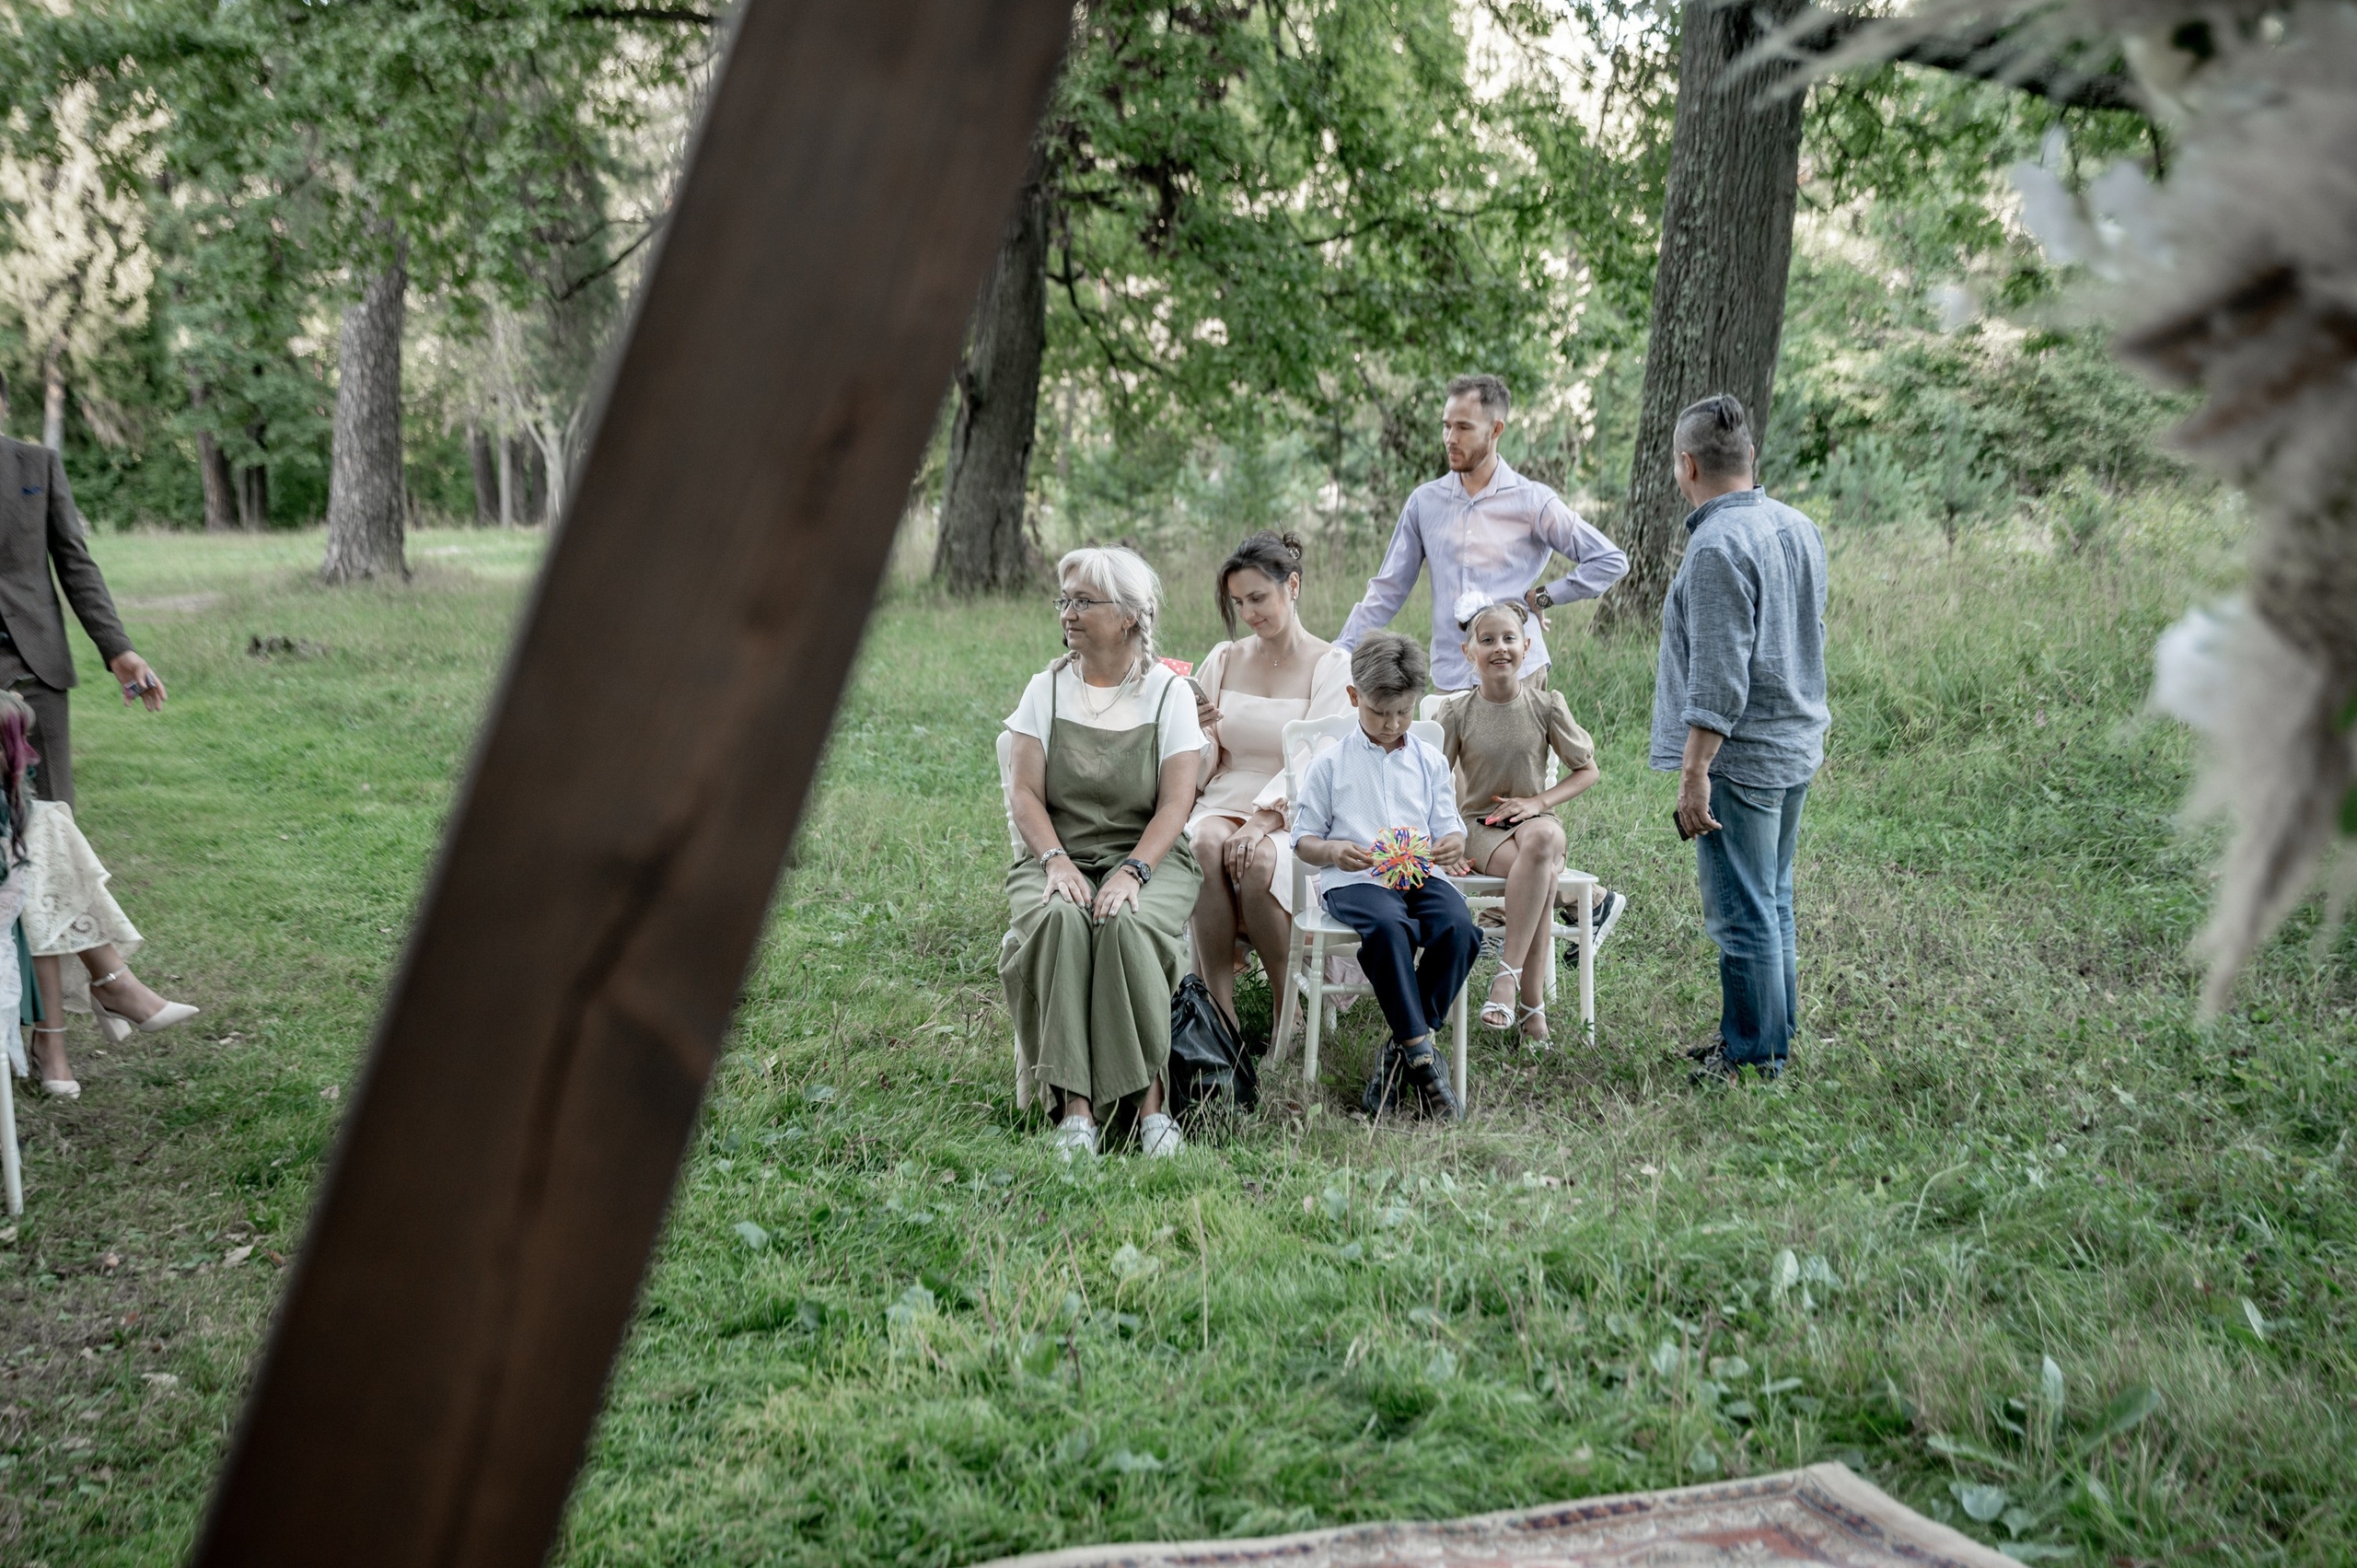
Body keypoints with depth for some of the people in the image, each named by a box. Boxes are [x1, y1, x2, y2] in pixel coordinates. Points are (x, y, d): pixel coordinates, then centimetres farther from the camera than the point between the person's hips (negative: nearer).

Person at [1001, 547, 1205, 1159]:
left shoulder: (1169, 692, 4)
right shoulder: (1047, 688, 9)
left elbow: (1175, 805, -4)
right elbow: (1025, 795, 2)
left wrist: (1132, 872, -21)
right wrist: (1056, 862, -16)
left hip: (1149, 856, -1)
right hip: (1057, 856, 1)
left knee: (1127, 924, -35)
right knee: (1059, 920, -33)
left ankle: (1150, 1101, -27)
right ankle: (1076, 1108, -33)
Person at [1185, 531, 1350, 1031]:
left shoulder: (1331, 666, 2)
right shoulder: (1223, 660, 14)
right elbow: (1200, 769, 13)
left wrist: (1263, 821, -24)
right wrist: (1194, 731, -10)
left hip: (1292, 816, -3)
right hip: (1223, 806, 3)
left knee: (1259, 860, -36)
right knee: (1207, 844, -33)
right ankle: (1219, 1007, -30)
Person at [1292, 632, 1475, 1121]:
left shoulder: (1430, 762, 17)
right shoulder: (1330, 764, 9)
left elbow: (1450, 830, 16)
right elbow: (1303, 839, 9)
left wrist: (1452, 847, -9)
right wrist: (1333, 852, -14)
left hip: (1420, 875, 3)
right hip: (1353, 879, -3)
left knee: (1459, 926, -30)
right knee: (1388, 927, -38)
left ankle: (1402, 1051, -18)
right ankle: (1422, 1054, -30)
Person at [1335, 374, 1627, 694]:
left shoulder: (1533, 502, -1)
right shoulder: (1425, 502, 8)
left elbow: (1611, 561, 1)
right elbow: (1388, 589, 11)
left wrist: (1543, 596, -4)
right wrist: (1339, 654, 2)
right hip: (1449, 679, 3)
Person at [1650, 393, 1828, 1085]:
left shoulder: (1718, 546, -19)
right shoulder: (1799, 528, 9)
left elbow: (1719, 677, -23)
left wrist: (1694, 773, -21)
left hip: (1742, 758, -9)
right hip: (1798, 744, 9)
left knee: (1743, 915, -1)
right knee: (1773, 903, 18)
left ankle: (1754, 1058, 7)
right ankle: (1771, 1035, 28)